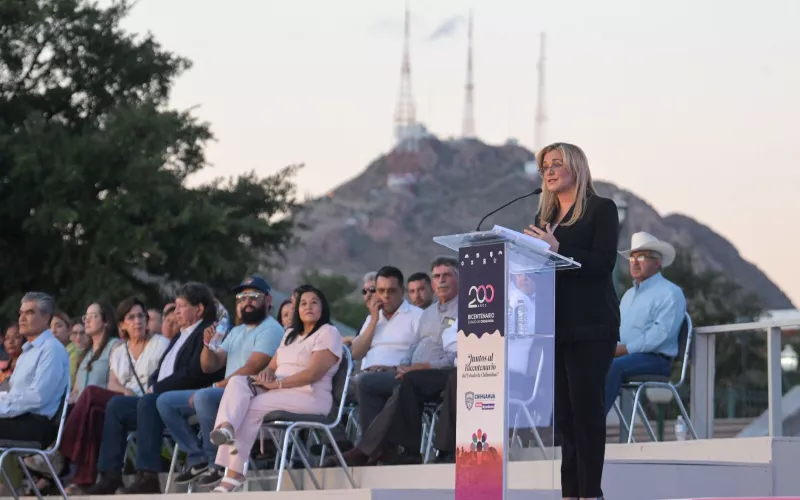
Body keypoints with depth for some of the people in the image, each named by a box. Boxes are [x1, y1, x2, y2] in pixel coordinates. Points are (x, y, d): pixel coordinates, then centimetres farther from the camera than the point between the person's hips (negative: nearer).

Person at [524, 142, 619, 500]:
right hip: (553, 325, 6)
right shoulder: (544, 216, 18)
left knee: (586, 407, -8)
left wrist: (557, 249, -20)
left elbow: (604, 262, -11)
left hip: (590, 326, -6)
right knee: (563, 410, 4)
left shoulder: (601, 210, 0)